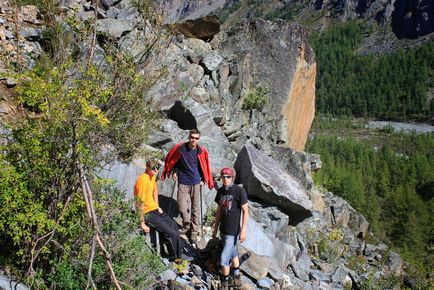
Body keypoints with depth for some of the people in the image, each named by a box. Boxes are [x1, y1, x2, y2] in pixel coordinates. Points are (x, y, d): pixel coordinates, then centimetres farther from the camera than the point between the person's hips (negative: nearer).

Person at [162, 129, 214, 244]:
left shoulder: (201, 151, -8)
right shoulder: (179, 148, -10)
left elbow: (205, 166, 6)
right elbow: (171, 159, 8)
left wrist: (203, 180, 4)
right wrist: (174, 172, 4)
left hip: (196, 182, 1)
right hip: (183, 182, 0)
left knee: (196, 207, 6)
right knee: (182, 207, -1)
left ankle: (194, 231, 19)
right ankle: (187, 226, 25)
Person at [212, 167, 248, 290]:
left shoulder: (239, 191, -15)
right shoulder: (220, 191, 3)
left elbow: (245, 211, -13)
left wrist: (243, 230, -16)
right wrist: (215, 228, 13)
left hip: (233, 232, -6)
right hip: (223, 230, 6)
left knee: (224, 259, -4)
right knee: (232, 254, 22)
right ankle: (237, 276, 39)